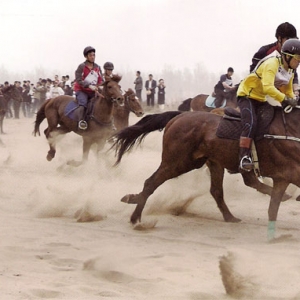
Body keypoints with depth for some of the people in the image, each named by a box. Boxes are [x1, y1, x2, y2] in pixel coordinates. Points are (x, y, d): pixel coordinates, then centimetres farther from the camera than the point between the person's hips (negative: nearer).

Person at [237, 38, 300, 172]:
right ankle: (244, 157, -31)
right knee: (251, 124, -29)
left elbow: (288, 91, 13)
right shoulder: (272, 64, -25)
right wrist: (285, 99, -39)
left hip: (261, 100, 9)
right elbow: (268, 87, -36)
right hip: (247, 95, -9)